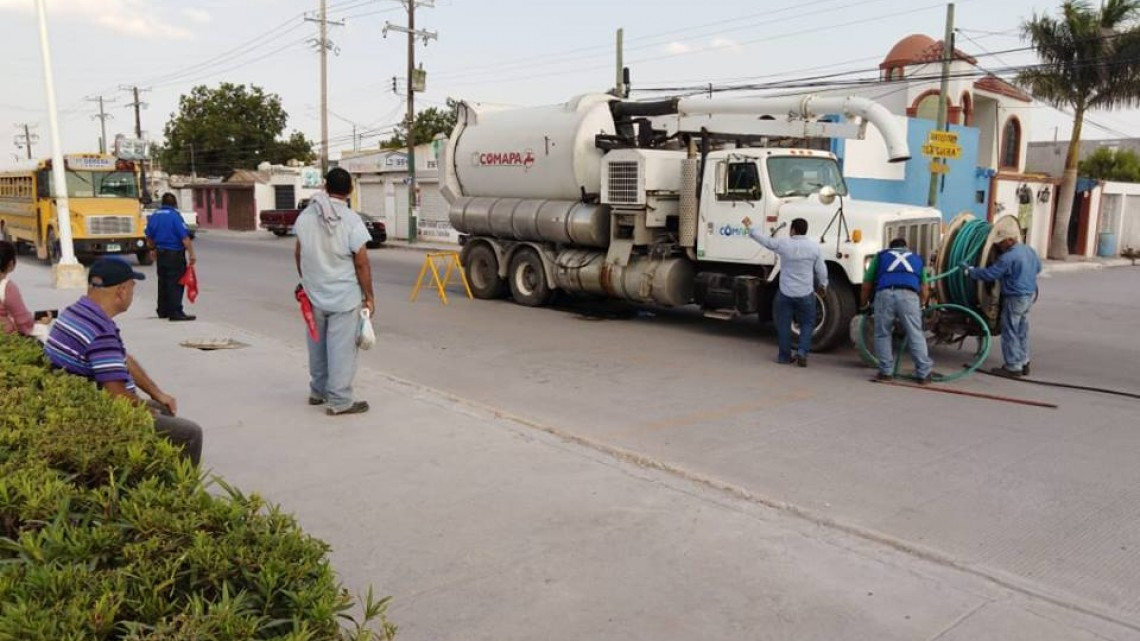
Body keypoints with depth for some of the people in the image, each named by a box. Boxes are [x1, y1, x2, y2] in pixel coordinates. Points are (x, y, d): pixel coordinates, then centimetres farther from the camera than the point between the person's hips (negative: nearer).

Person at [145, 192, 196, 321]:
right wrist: (191, 255, -17)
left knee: (163, 282, 16)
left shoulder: (154, 216, 8)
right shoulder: (175, 215, -13)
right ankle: (176, 312, -9)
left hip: (161, 253, 7)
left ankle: (163, 311, 23)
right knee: (176, 283, -5)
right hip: (175, 254, -7)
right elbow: (185, 238, -19)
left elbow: (149, 238, 17)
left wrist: (153, 248, 33)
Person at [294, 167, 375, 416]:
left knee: (317, 345, 19)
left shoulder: (306, 216, 3)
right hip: (344, 297, -5)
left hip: (314, 294, 6)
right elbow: (362, 263, -13)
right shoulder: (351, 220, -13)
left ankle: (317, 391, 31)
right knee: (341, 348, 0)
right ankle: (339, 401, 4)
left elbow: (299, 253, 13)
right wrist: (369, 297, -5)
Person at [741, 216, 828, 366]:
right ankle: (802, 352, -2)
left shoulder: (784, 244, -8)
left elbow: (764, 240, 2)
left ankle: (785, 355, 17)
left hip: (785, 293, 0)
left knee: (784, 324, 11)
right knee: (807, 323, 13)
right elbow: (821, 271, 1)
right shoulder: (814, 247, -4)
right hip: (805, 293, 0)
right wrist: (822, 286, 18)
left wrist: (750, 227, 16)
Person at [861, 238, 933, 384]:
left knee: (883, 335, 13)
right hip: (909, 296, 1)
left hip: (885, 294, 0)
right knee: (915, 335, 6)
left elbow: (867, 285, 27)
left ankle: (886, 371, 13)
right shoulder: (917, 258, 33)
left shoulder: (880, 256, 30)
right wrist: (921, 305, 45)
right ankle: (923, 374, 7)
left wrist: (864, 304, 41)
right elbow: (924, 288, 29)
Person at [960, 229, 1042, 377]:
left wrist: (969, 270, -12)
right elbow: (1038, 268, 23)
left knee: (1010, 332, 0)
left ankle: (1013, 367, 4)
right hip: (1030, 294, 9)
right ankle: (1023, 363, 27)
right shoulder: (1030, 250, 7)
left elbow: (989, 274, -21)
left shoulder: (1008, 257, -22)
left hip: (1015, 298, -9)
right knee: (1022, 331, 18)